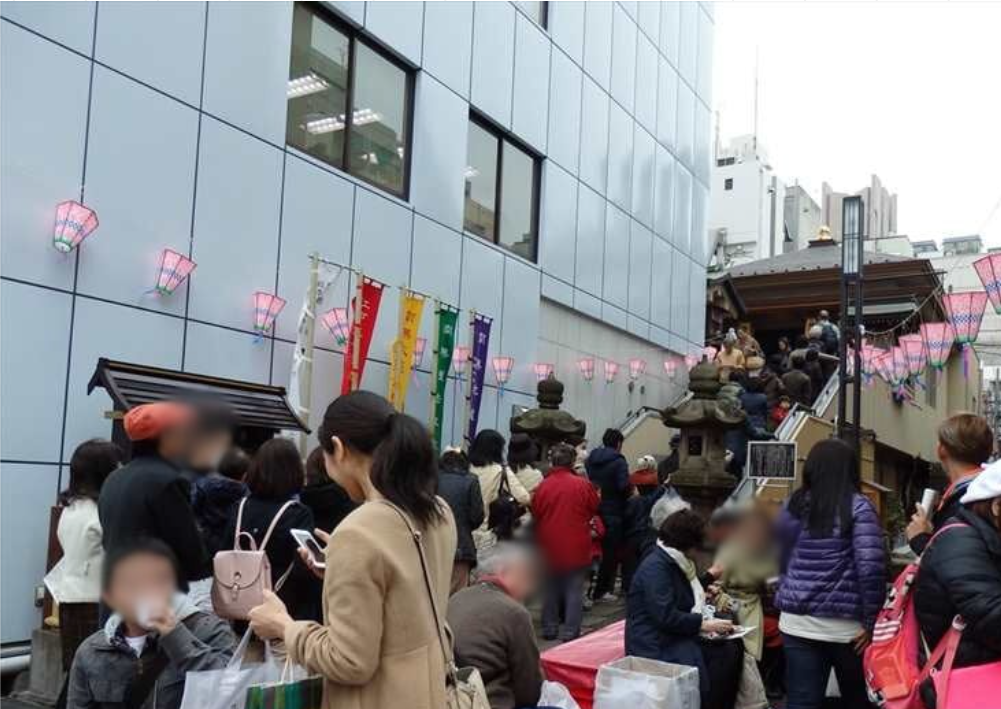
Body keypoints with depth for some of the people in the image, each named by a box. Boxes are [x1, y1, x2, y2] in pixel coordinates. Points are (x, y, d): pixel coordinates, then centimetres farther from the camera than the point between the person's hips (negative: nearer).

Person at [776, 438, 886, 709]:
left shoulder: (792, 506, 7)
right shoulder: (858, 506, -6)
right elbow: (871, 565, -15)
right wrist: (871, 621, -8)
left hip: (797, 622, 3)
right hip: (845, 625, -2)